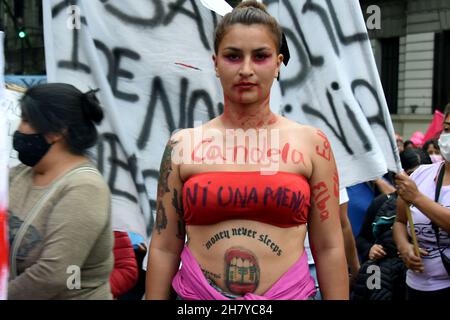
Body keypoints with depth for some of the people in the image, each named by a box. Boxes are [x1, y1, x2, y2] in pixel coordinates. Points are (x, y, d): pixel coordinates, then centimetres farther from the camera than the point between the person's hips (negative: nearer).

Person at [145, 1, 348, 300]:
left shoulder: (311, 142, -2)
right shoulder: (182, 146, -1)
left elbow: (329, 248, 0)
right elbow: (164, 248, 1)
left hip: (289, 292, 0)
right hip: (198, 293, 1)